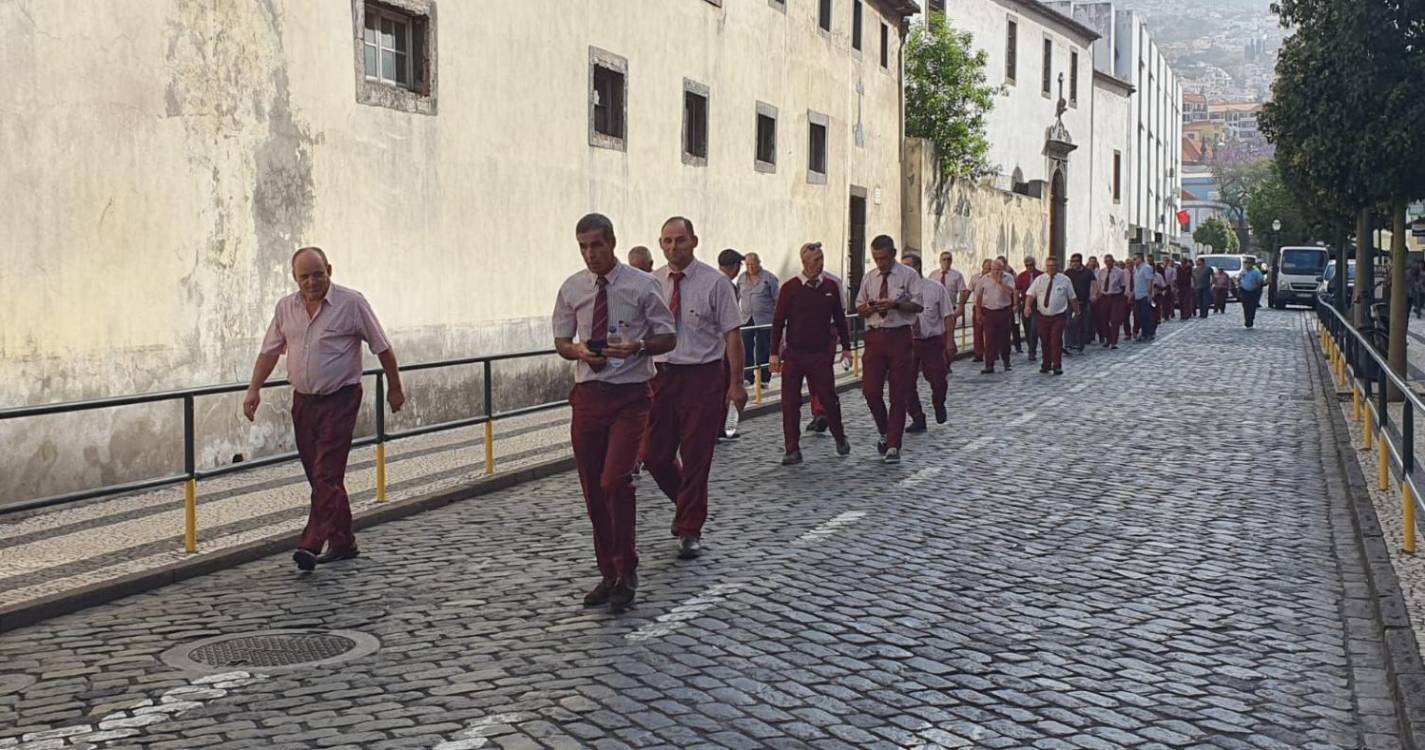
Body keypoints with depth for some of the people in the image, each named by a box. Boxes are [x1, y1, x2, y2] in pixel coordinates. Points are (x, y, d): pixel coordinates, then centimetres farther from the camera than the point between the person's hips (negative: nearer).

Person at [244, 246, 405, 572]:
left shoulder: (351, 303, -7)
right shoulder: (286, 307, 8)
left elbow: (382, 348, -2)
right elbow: (269, 351, 14)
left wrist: (395, 388, 2)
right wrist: (254, 389, 6)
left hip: (340, 400, -6)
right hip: (303, 400, 6)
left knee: (326, 475, -12)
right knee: (320, 476, 10)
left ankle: (311, 545, -17)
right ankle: (342, 542, 20)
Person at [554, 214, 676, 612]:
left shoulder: (642, 285, -4)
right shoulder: (571, 288, 6)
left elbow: (667, 338, -1)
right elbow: (561, 341, 14)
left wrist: (637, 347, -21)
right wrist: (579, 351, -9)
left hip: (630, 396, -4)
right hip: (588, 395, 4)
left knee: (616, 482, -16)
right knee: (593, 490, 8)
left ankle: (627, 572, 0)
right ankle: (609, 574, 23)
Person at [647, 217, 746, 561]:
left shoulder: (714, 282, -6)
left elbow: (732, 334, -7)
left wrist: (736, 383, -12)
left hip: (702, 376, -4)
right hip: (662, 375, 4)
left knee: (695, 457, 2)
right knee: (654, 455, 7)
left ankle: (690, 532, 16)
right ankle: (687, 505, 35)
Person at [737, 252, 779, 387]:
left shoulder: (769, 278, -4)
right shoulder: (742, 278, 9)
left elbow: (777, 299, -3)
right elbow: (736, 297, 17)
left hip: (764, 320, -4)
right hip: (746, 319, 4)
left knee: (763, 351, 2)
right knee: (746, 349, 3)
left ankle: (764, 378, 9)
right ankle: (748, 377, 12)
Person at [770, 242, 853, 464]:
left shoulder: (831, 287, 3)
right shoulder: (790, 288, -3)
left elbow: (839, 318, 12)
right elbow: (778, 322, -1)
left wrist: (846, 347, 11)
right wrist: (775, 353, -4)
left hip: (821, 353, 1)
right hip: (793, 353, -1)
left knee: (828, 398, 4)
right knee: (790, 402, 0)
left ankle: (840, 438, 27)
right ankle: (792, 450, 8)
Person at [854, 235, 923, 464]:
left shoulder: (908, 275, -2)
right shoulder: (869, 277, 10)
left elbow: (917, 305, -5)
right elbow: (859, 307, 14)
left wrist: (895, 304, -20)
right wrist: (868, 308, -8)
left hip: (899, 336, -3)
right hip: (875, 336, 3)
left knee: (899, 394, 2)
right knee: (870, 390, -4)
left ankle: (893, 446, 10)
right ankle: (885, 433, 21)